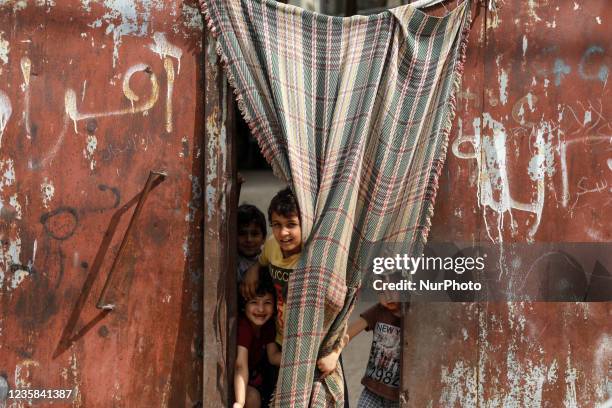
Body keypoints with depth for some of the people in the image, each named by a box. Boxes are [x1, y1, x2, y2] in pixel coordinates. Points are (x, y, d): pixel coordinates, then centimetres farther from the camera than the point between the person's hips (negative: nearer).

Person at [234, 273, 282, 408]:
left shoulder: (268, 324, -7)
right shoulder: (243, 326, -30)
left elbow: (274, 356, -7)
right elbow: (241, 366, -38)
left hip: (254, 379, 8)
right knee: (252, 396, -29)